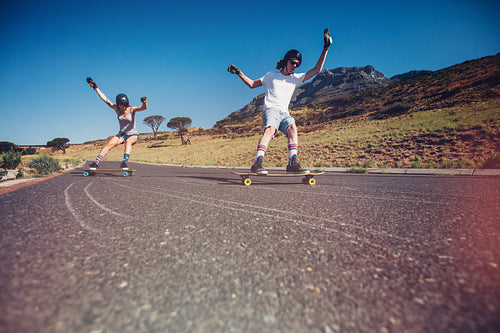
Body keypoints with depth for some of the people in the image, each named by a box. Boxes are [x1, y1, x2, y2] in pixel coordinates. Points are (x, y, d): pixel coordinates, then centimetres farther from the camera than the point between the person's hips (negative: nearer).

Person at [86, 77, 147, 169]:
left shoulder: (131, 109, -12)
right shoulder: (116, 109, -1)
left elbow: (144, 108, -29)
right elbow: (105, 99, 0)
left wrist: (144, 102, -51)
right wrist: (95, 87, -1)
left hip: (133, 134, -3)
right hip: (122, 134, 4)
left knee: (128, 141, -36)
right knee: (110, 143, -20)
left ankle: (125, 162, -44)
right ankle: (96, 162, -21)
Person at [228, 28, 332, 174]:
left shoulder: (296, 78, 22)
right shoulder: (272, 75, 18)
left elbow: (317, 69, 17)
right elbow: (252, 84, 21)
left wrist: (325, 48, 12)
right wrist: (239, 73, 12)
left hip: (284, 113, 3)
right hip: (271, 109, -3)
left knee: (292, 127, -29)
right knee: (270, 129, -34)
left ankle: (292, 164, -35)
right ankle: (257, 162, -45)